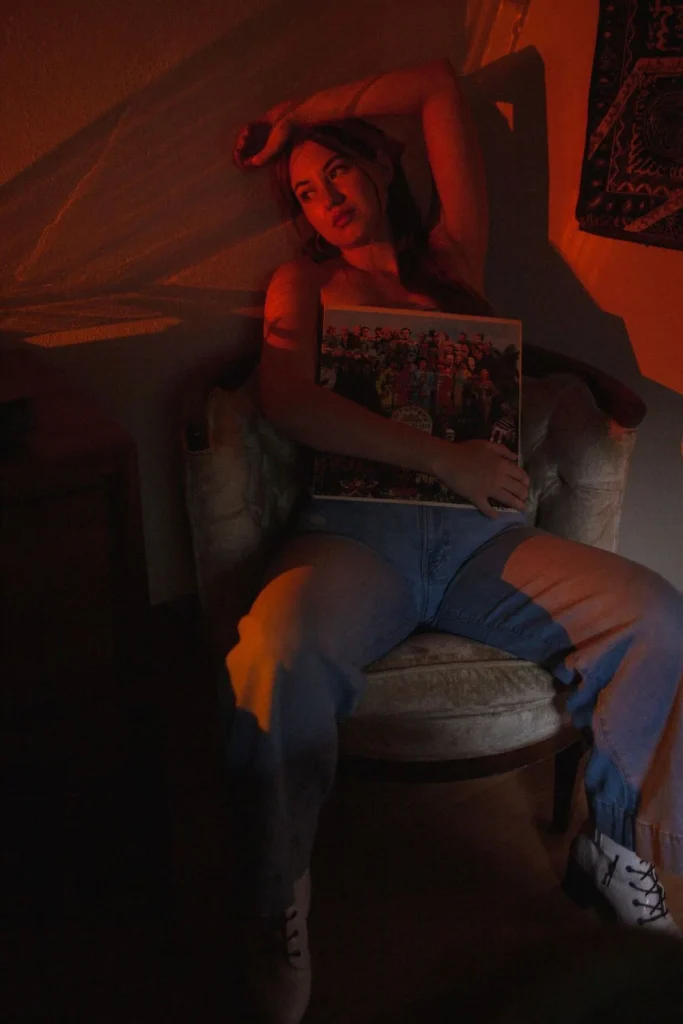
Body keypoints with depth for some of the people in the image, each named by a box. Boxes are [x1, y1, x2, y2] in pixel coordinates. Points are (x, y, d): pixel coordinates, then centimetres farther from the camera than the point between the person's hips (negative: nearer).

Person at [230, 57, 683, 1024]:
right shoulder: (305, 282, 19)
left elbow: (440, 85, 29)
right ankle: (277, 911, -13)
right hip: (357, 529, -2)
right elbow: (287, 401, -3)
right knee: (275, 663, -35)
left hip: (481, 533, 3)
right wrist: (438, 455, -12)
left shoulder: (453, 257, 25)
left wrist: (302, 116, 32)